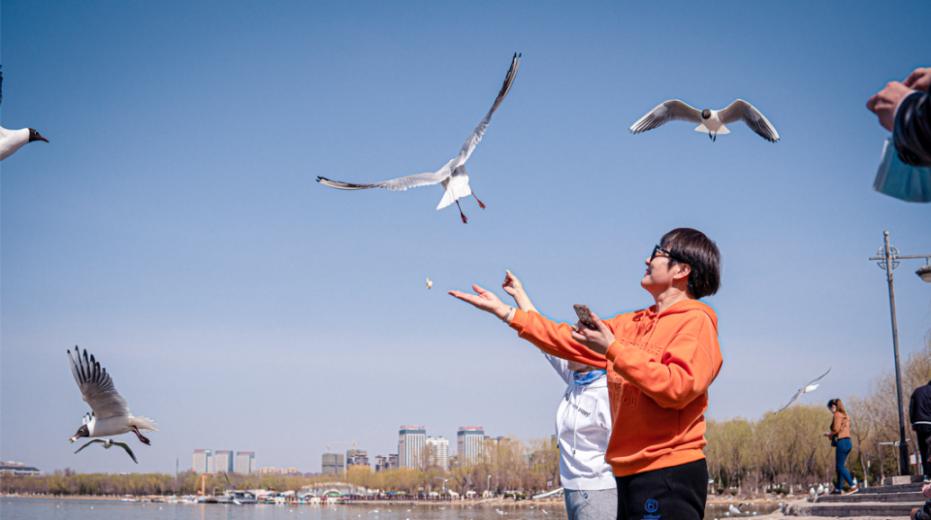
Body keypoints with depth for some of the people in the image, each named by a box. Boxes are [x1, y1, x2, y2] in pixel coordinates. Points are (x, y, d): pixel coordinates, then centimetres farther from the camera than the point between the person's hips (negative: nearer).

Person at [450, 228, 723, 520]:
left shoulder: (695, 321, -8)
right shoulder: (634, 324, 16)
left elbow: (677, 387, -21)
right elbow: (570, 341, 17)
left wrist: (612, 350, -22)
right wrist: (504, 311, 16)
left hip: (670, 475, -8)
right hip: (631, 474, 8)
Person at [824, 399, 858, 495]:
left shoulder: (837, 415, -10)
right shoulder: (845, 415, 16)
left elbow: (836, 429, -18)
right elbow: (845, 429, 16)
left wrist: (829, 434, 0)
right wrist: (831, 434, 15)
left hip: (841, 442, -9)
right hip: (847, 441, 9)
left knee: (841, 467, -7)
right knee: (840, 466, 14)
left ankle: (853, 486, -13)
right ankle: (839, 488, 18)